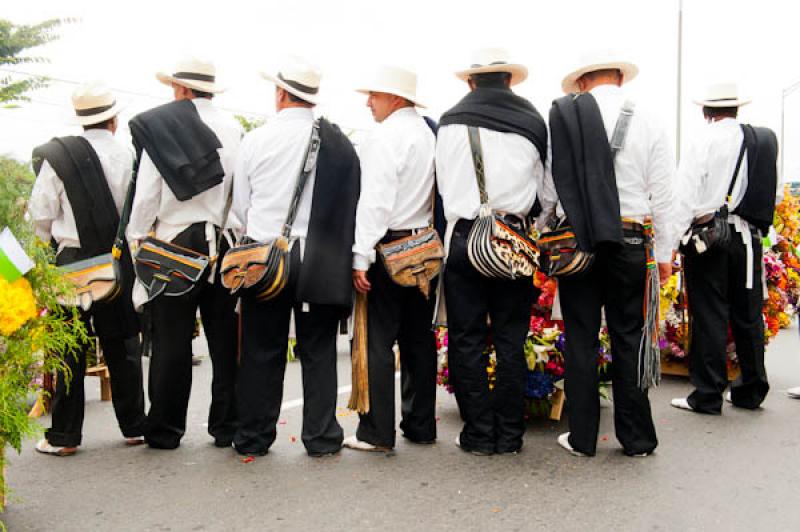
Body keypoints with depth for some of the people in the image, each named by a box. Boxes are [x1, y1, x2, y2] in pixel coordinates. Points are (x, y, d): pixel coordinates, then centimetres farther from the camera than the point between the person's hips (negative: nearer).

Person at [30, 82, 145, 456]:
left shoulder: (58, 157, -6)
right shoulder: (129, 156, -5)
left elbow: (40, 214, -1)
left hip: (73, 261, -1)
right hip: (120, 260, 1)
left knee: (70, 348, 6)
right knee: (122, 345, 12)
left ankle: (64, 436, 12)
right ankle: (133, 425, 19)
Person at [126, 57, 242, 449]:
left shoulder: (157, 127, -2)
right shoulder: (234, 130, 2)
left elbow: (146, 196, -3)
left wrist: (137, 241, 5)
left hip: (174, 244, -2)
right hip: (225, 245, 2)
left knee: (171, 340, 5)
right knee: (225, 338, 9)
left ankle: (165, 430, 14)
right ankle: (227, 426, 16)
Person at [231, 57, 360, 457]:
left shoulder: (256, 140, -2)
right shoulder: (339, 142, -2)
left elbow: (240, 205, 6)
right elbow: (351, 203, 0)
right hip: (319, 262, 0)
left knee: (262, 350, 9)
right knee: (318, 351, 8)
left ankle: (253, 437, 18)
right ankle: (321, 438, 14)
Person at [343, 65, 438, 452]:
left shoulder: (384, 136, -10)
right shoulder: (428, 134, 13)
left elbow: (375, 201, -16)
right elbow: (433, 195, 12)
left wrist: (361, 257, -15)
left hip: (388, 247, -8)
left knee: (378, 342, -1)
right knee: (419, 340, 11)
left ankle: (377, 432, 4)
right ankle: (421, 426, 20)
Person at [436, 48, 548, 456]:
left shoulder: (451, 121, 3)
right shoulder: (533, 121, 5)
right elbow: (543, 186, 11)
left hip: (464, 238, -1)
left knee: (467, 340, 7)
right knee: (511, 340, 8)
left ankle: (479, 434, 12)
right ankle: (509, 435, 15)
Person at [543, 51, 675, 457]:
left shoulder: (560, 117, -2)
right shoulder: (646, 121, 0)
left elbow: (546, 188, 0)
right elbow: (662, 194, 1)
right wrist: (664, 252, 9)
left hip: (575, 239, 0)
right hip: (630, 241, 1)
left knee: (580, 339, 8)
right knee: (629, 337, 9)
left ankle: (582, 437, 16)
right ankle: (636, 438, 18)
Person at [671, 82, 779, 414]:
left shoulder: (704, 141, -6)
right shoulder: (764, 141, 8)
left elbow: (685, 193, -12)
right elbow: (773, 193, 13)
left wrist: (677, 235, -8)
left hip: (709, 235, -5)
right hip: (748, 237, 5)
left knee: (709, 316, -1)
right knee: (748, 315, 13)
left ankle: (707, 396, 4)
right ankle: (751, 391, 23)